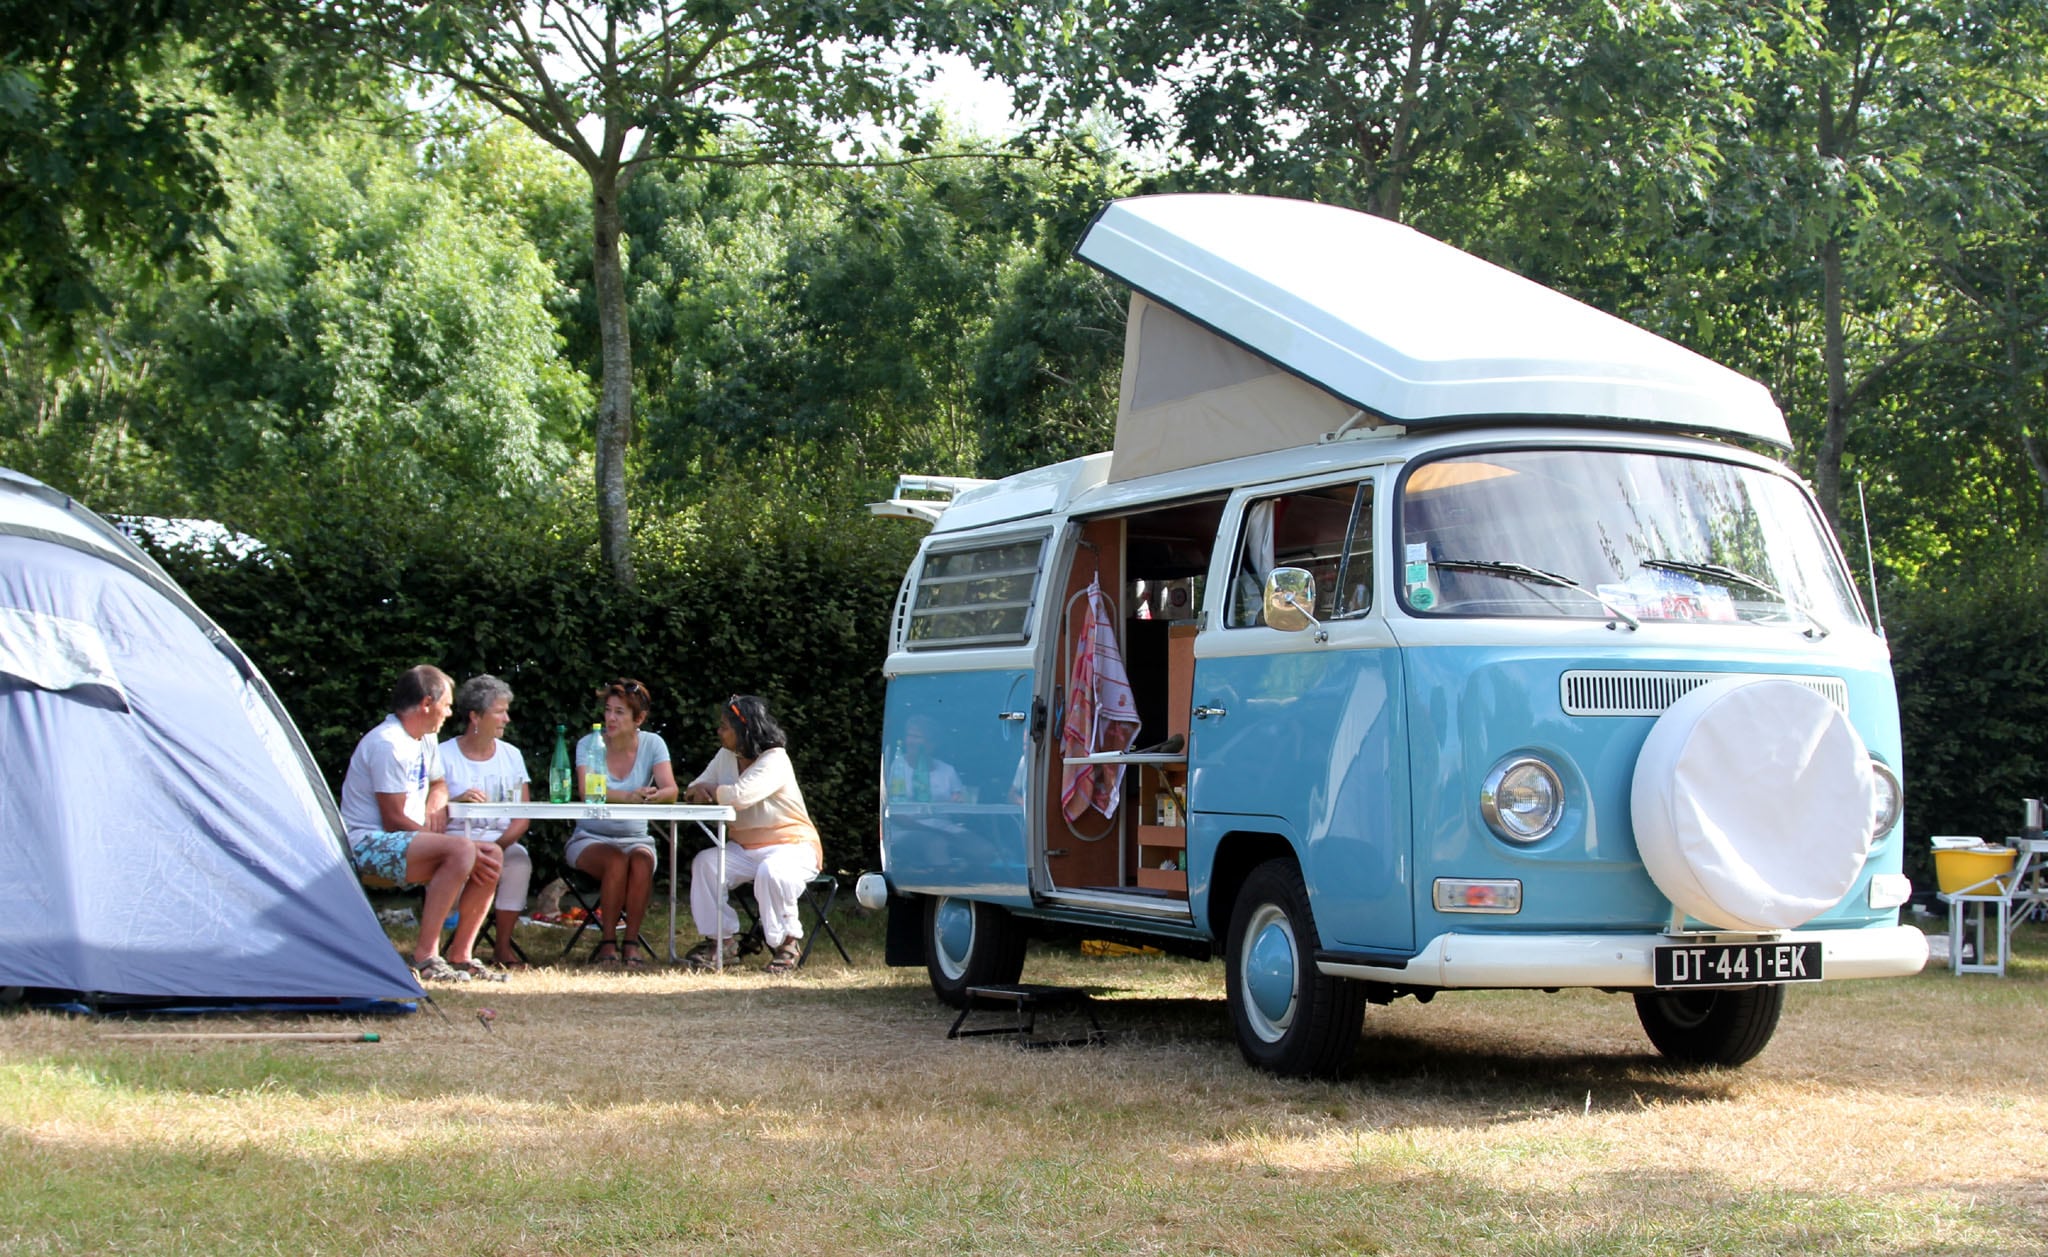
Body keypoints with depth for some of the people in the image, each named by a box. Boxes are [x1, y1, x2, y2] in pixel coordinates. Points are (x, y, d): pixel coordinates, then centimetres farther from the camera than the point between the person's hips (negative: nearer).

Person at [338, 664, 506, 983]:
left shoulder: (424, 740, 13)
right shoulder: (387, 744, -17)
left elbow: (438, 784, 30)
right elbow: (394, 821, -19)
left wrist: (436, 804, 4)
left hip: (404, 842, 10)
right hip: (369, 845, -10)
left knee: (491, 855, -5)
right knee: (461, 850, -32)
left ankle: (460, 954, -2)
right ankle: (425, 957, -30)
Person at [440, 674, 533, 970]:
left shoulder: (511, 755, 13)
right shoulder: (445, 757, 2)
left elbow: (523, 817, 5)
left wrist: (500, 845, -13)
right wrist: (458, 801, -26)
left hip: (502, 841, 3)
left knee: (519, 859, -30)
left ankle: (503, 947, -22)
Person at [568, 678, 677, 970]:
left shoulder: (652, 744, -1)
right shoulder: (589, 744, -5)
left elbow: (670, 790, -15)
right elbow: (588, 792, -22)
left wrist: (655, 796, -40)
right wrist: (629, 796, -39)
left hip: (635, 838, 1)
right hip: (591, 838, -1)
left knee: (642, 859, -32)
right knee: (616, 859, -33)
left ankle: (631, 941, -23)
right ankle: (606, 942, -22)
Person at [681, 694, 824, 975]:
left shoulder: (775, 760, -17)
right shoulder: (726, 756, 9)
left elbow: (742, 795, -31)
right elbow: (695, 790, 9)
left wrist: (709, 792, -12)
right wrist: (697, 793, -17)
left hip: (791, 846, -7)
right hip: (743, 848, 7)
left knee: (772, 873, -38)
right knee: (705, 863, -18)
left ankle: (788, 942, -17)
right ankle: (719, 940, -11)